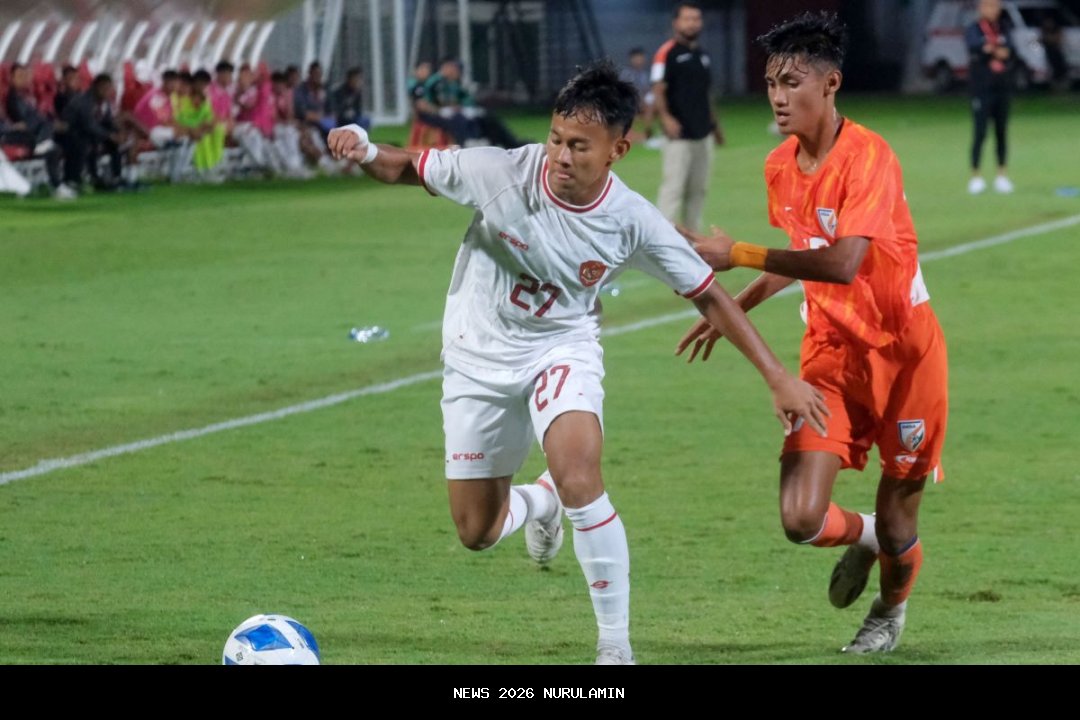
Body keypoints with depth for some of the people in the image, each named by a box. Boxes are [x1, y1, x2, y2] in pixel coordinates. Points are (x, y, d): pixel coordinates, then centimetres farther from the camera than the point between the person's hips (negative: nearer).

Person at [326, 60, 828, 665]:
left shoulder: (633, 222, -21)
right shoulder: (500, 172, -24)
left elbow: (708, 295, -9)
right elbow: (410, 168, -7)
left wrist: (779, 378, -9)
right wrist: (365, 151, -30)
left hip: (562, 349, -1)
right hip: (479, 357, 1)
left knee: (578, 476, -30)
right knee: (477, 533, 6)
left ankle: (616, 645, -16)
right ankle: (540, 503, 45)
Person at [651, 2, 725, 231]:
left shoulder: (702, 55, 15)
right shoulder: (667, 53, -9)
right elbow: (658, 90, -16)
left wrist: (714, 124, 24)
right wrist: (665, 117, -30)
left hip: (703, 134, 8)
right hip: (679, 135, -8)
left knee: (698, 189, 11)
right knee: (673, 187, -10)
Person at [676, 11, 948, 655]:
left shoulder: (868, 156, -21)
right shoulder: (781, 167, 2)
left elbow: (841, 264, -32)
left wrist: (737, 256, -33)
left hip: (903, 352, -5)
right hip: (831, 353, 5)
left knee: (897, 521, 5)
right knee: (801, 518, -12)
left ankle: (891, 612, 40)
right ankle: (862, 537, 25)